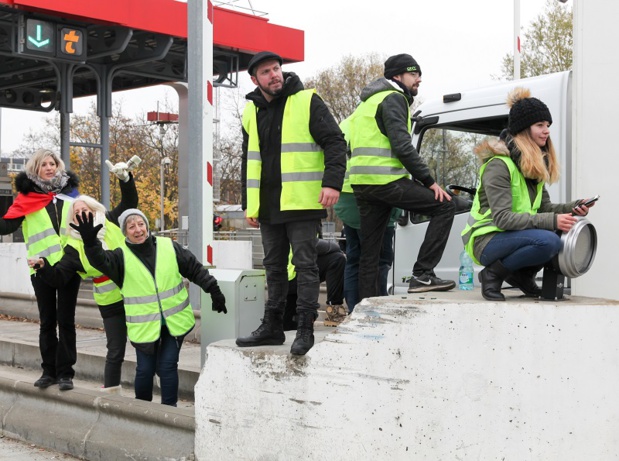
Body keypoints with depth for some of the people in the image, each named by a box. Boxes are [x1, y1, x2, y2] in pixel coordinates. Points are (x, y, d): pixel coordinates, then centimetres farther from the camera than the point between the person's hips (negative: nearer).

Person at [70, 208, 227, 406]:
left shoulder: (170, 247, -1)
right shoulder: (121, 256, -4)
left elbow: (196, 269, 6)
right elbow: (100, 261, -24)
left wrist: (214, 291, 5)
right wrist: (90, 242, -42)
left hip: (174, 322, 1)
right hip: (144, 326, 0)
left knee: (167, 366, -1)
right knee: (145, 369, 6)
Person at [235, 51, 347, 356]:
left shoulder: (307, 102, -4)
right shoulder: (251, 112, 14)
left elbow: (335, 143, -8)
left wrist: (332, 182, -20)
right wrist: (248, 203, 17)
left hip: (302, 203, -6)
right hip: (267, 205, 6)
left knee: (305, 264, -4)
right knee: (274, 267, 12)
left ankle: (305, 329, 0)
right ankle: (272, 327, 20)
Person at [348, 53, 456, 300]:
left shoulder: (370, 101, 27)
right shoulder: (393, 98, -3)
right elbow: (402, 146, -15)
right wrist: (429, 181, -12)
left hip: (362, 184, 10)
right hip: (386, 180, -10)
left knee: (369, 251, 10)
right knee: (443, 206, -4)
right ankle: (422, 274, -10)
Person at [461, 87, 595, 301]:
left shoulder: (537, 165, 11)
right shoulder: (498, 165, -18)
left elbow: (544, 207, 8)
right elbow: (502, 218, -25)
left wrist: (573, 208, -12)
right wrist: (552, 221, -31)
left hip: (517, 236, 9)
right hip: (487, 241, -9)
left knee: (568, 231, -10)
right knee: (548, 241, -31)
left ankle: (522, 275, 5)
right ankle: (493, 274, -11)